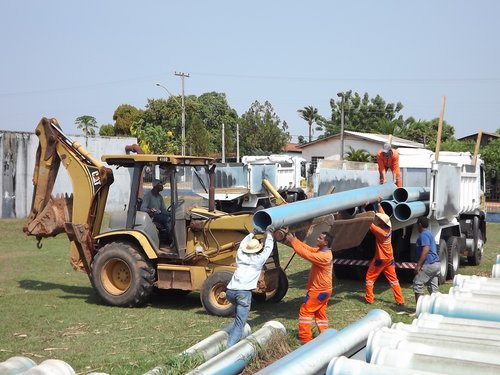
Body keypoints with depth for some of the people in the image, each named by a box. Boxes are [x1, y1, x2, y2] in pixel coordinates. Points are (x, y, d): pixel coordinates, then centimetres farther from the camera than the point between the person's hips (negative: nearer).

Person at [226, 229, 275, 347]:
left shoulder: (240, 256, 17)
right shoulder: (259, 259, 7)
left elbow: (243, 243, 38)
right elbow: (269, 247, 21)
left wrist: (252, 234, 51)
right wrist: (269, 235, 38)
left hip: (230, 291, 6)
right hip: (244, 292, -6)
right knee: (240, 322, -6)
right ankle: (230, 346, -18)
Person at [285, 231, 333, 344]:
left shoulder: (324, 256, -27)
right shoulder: (320, 251, 5)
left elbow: (306, 254, -30)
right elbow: (307, 248, 4)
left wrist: (293, 241, -27)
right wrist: (294, 239, -7)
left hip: (319, 291, -10)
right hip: (322, 289, 10)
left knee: (305, 311, -4)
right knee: (320, 313, 15)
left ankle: (305, 338, -1)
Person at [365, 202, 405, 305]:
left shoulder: (381, 231, -26)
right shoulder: (388, 227, -7)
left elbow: (370, 224, -24)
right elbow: (383, 214, 6)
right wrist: (378, 204, 8)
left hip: (380, 258, -7)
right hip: (389, 258, 7)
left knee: (370, 277, 8)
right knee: (393, 279, 10)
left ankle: (369, 298, 11)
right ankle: (400, 300, 9)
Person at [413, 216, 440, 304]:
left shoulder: (424, 235, -10)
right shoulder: (429, 233, 21)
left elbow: (426, 250, -22)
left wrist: (418, 265, -23)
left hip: (429, 264, -10)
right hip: (436, 263, 10)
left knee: (417, 284, -5)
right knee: (433, 287, 11)